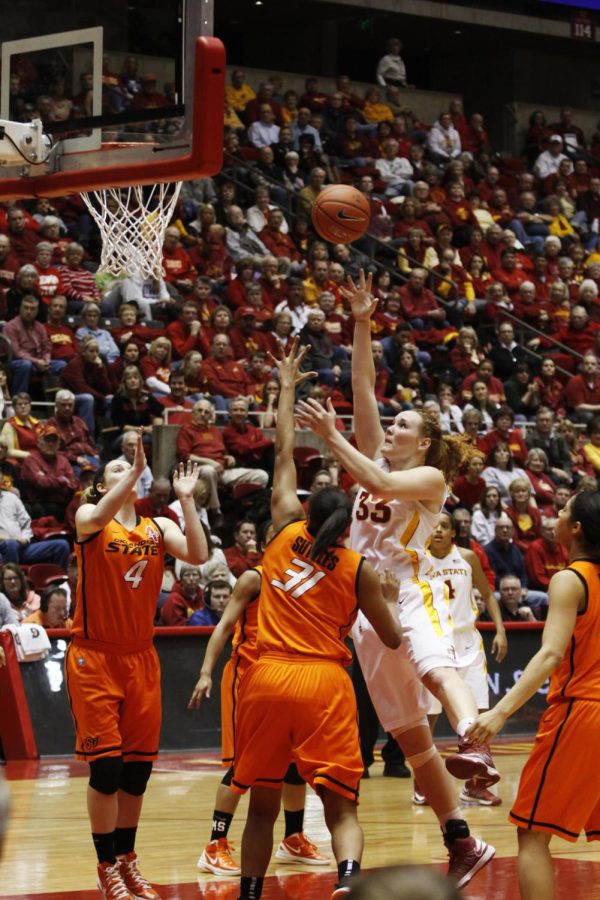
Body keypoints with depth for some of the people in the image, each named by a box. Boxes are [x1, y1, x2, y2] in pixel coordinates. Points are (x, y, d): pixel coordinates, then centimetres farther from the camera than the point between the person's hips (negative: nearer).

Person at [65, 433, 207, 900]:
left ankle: (127, 860, 21)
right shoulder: (89, 517, -5)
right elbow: (98, 518, -30)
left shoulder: (158, 527, 6)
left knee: (139, 765, 7)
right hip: (94, 656, -4)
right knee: (106, 765, -6)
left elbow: (197, 555, -11)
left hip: (141, 656, 4)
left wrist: (186, 498, -15)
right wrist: (136, 471, -37)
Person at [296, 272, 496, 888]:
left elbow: (382, 482, -19)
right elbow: (362, 387, 10)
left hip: (410, 591, -6)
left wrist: (332, 438, -17)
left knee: (434, 667, -39)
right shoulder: (379, 456, 17)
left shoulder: (430, 477, 1)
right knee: (410, 735, 5)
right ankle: (462, 845, 10)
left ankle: (477, 748, -65)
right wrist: (362, 325, 3)